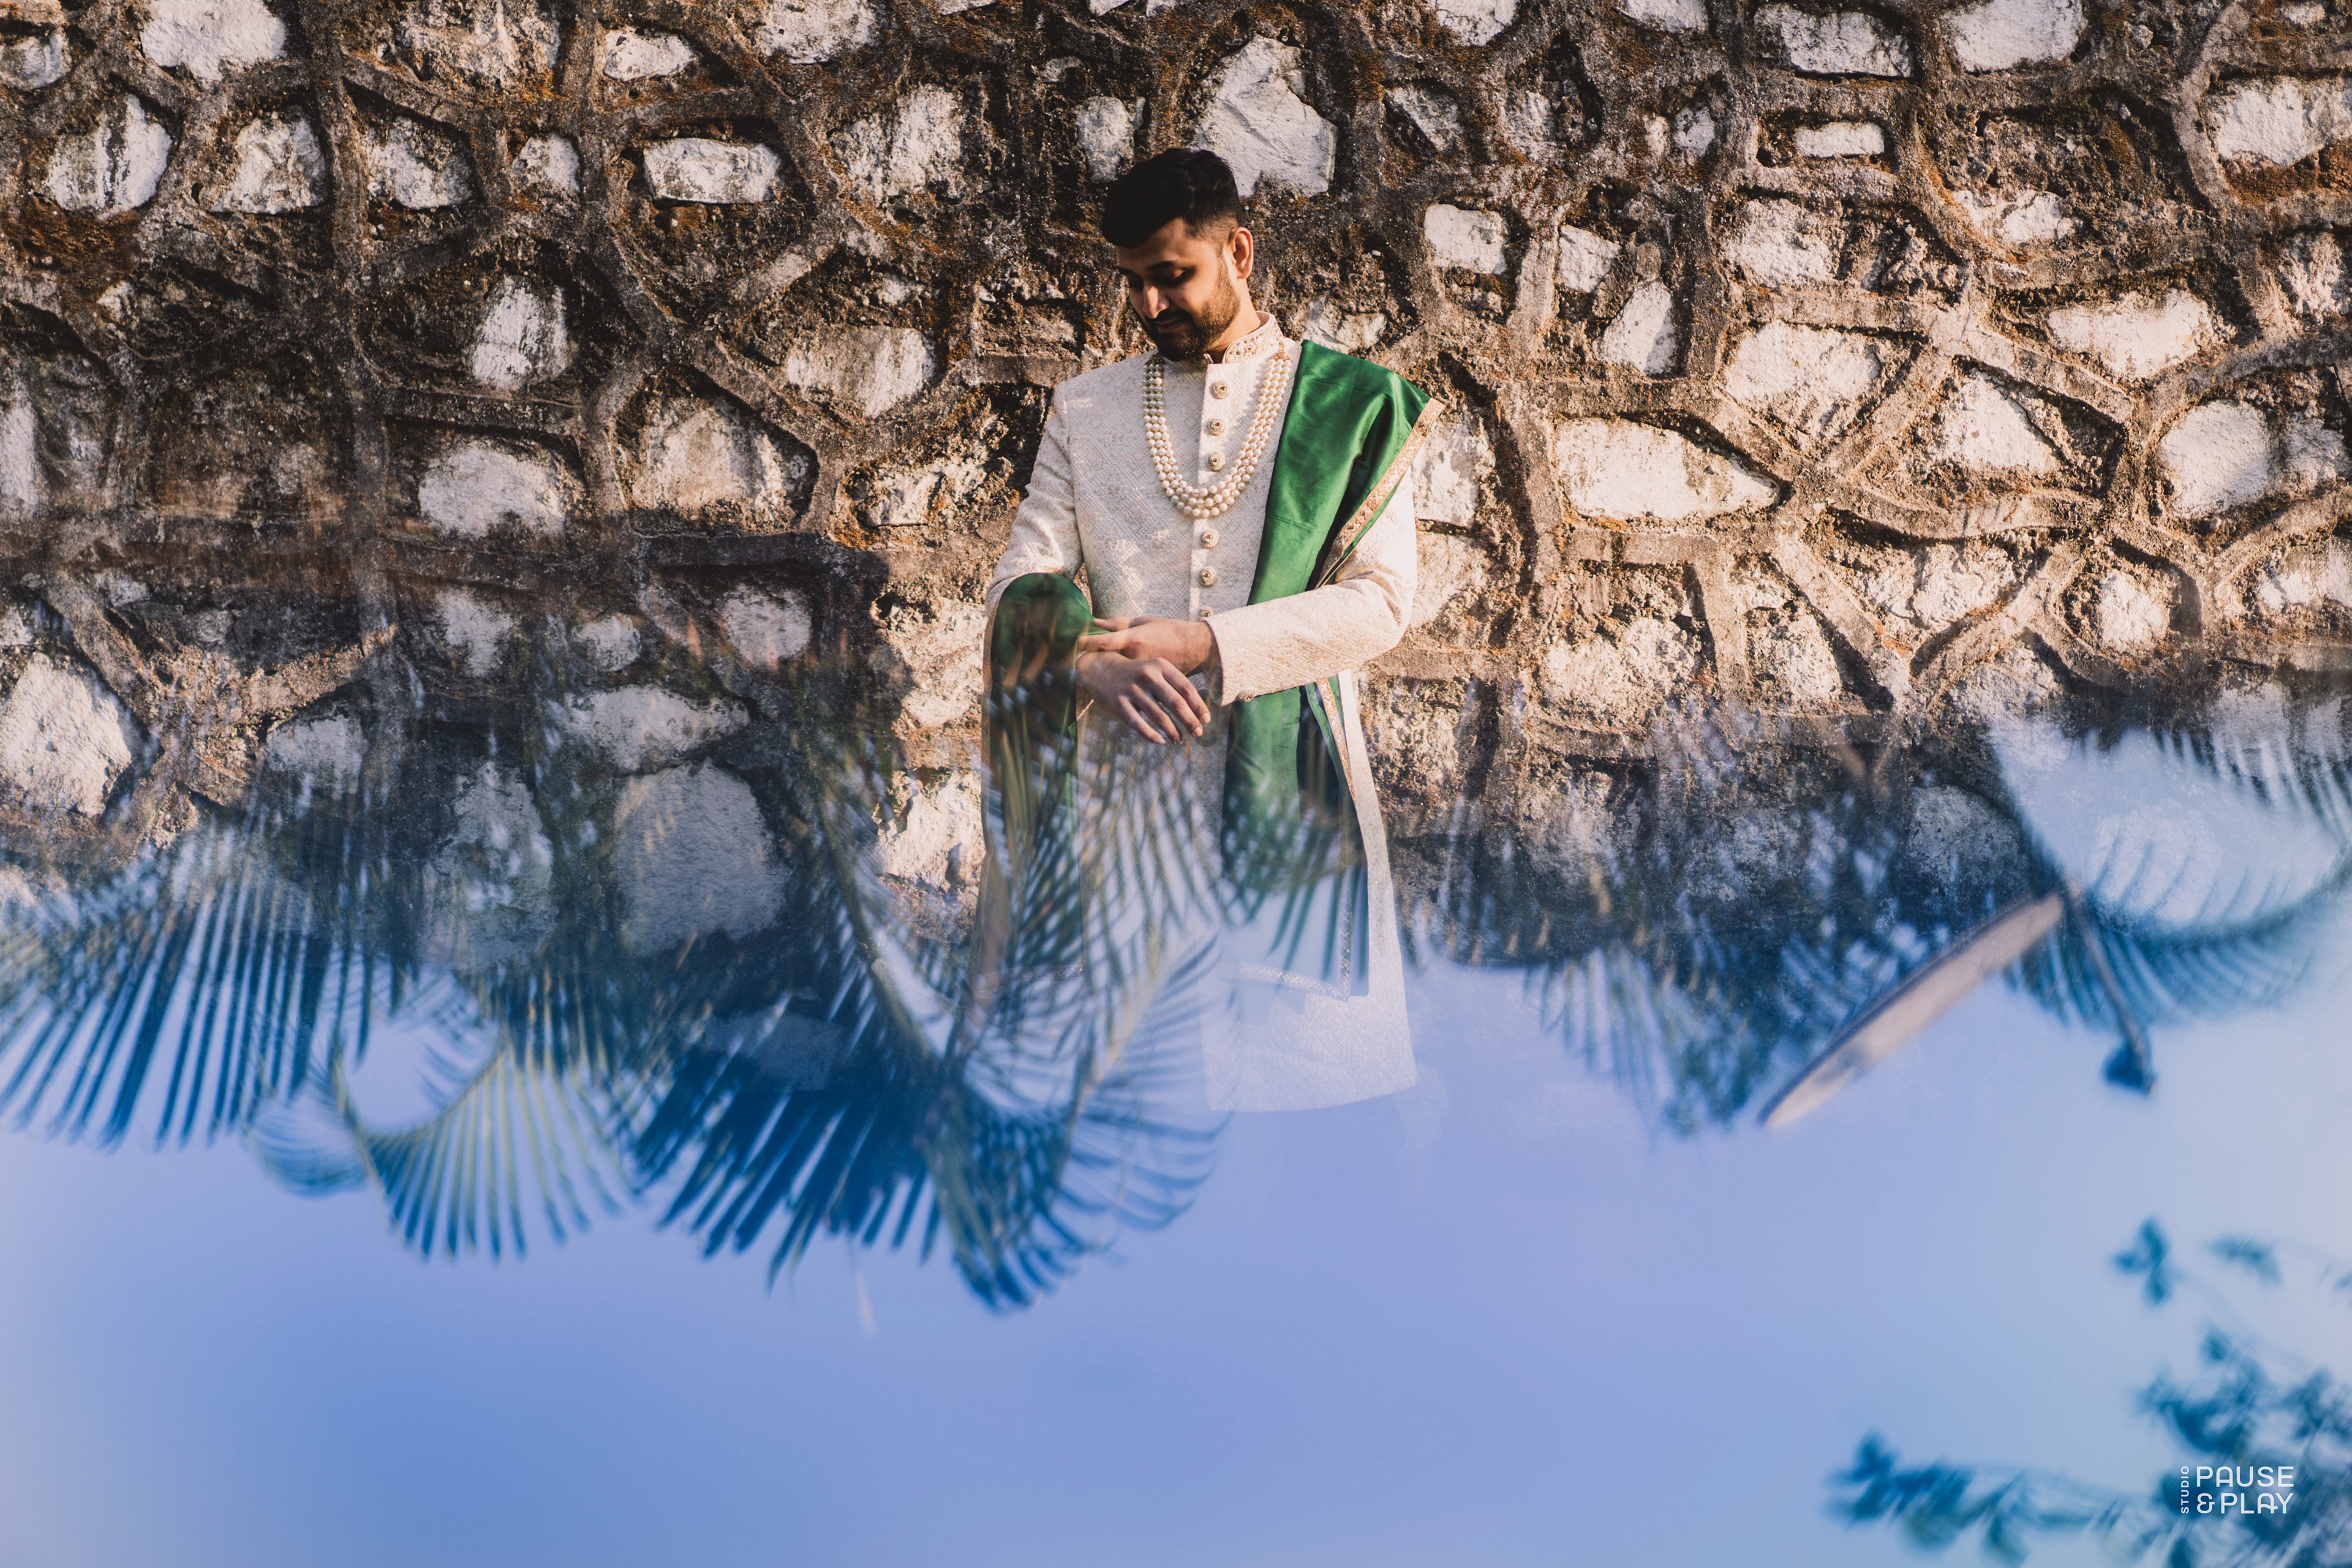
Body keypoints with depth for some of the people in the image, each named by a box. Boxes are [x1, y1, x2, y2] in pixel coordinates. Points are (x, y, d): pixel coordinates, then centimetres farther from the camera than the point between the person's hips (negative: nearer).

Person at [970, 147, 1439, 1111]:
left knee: (1293, 1055, -3)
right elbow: (1022, 588, 8)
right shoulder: (1085, 410, 14)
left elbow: (1379, 602, -2)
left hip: (1285, 776, -2)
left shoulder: (1350, 406, 7)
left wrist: (1207, 645, -13)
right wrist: (1091, 660, -14)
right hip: (1121, 775, 2)